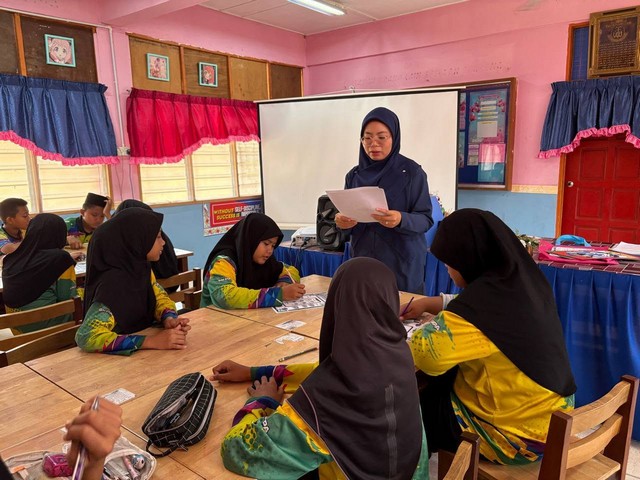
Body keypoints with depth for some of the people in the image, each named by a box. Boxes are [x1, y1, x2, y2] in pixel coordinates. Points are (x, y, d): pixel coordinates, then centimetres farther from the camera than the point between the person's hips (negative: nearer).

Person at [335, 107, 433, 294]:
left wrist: (401, 220, -28)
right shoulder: (354, 175, 5)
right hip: (363, 263, 3)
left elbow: (426, 219, -9)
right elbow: (348, 216, 9)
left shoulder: (412, 172, -7)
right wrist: (342, 221, -14)